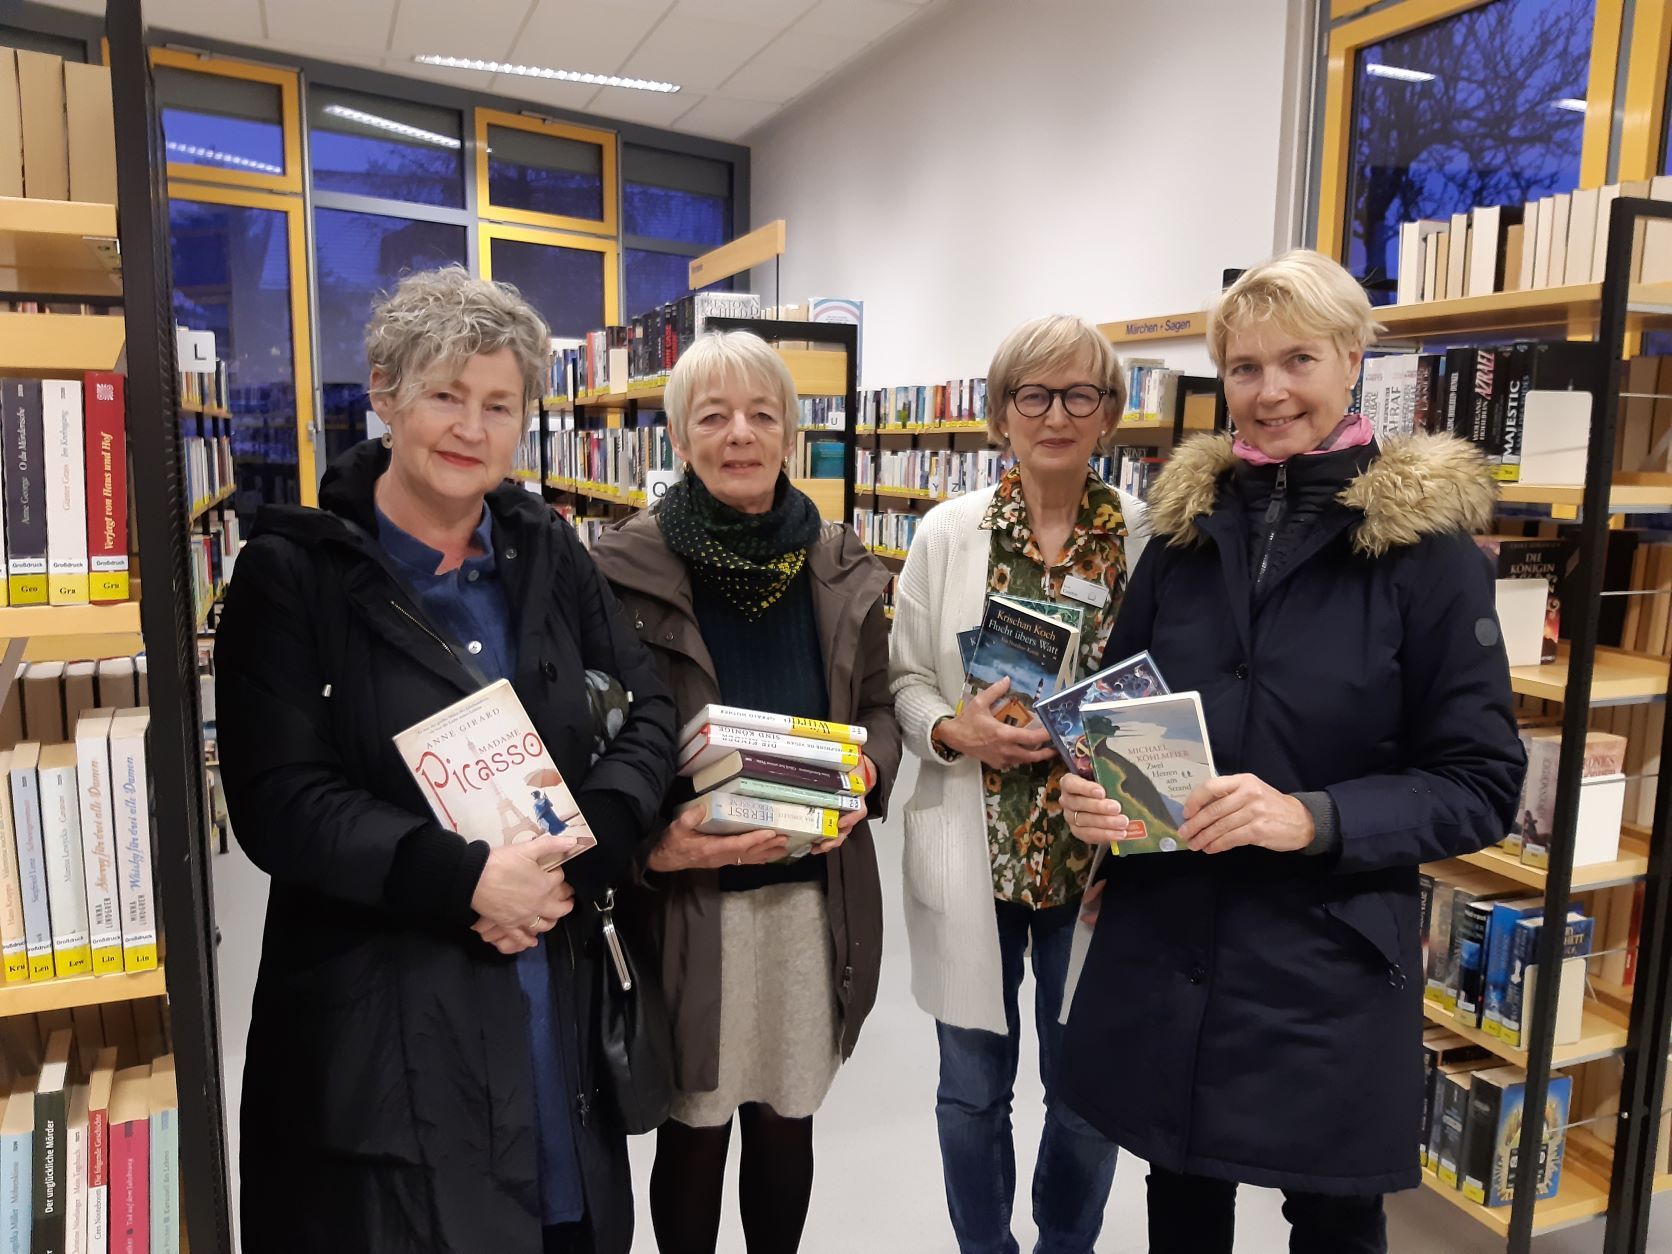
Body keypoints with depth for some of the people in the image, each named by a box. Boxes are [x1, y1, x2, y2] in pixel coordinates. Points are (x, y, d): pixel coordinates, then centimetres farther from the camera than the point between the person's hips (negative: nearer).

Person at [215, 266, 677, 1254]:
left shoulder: (550, 553, 5)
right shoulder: (294, 571, -6)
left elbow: (648, 708, 2)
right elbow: (278, 799, -12)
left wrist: (582, 854, -14)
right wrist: (466, 878, -22)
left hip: (556, 995, 4)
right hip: (378, 1010, -3)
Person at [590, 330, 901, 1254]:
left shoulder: (841, 568, 2)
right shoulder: (626, 569, -9)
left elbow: (879, 705, 11)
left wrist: (866, 776, -9)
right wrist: (654, 840, -22)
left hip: (815, 890, 3)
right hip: (686, 898, -3)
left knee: (786, 1119, 18)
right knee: (693, 1130, 13)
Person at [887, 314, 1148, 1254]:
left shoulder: (1152, 538, -3)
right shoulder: (947, 533, -2)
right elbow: (905, 678, 2)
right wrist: (953, 731, -17)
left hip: (1098, 852, 0)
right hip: (973, 853, 0)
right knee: (973, 1090, 15)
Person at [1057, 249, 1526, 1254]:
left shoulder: (1428, 546, -9)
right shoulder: (1186, 526, 3)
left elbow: (1482, 787, -8)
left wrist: (1315, 819, -23)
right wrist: (1092, 788, -9)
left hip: (1330, 963, -3)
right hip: (1163, 946, 3)